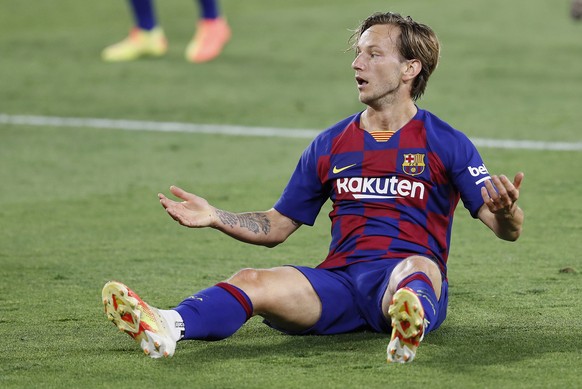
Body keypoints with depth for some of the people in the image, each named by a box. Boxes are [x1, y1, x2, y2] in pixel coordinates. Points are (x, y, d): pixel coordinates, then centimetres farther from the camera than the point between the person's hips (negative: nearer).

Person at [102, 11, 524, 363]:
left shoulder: (446, 144, 7)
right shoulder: (330, 145, 19)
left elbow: (508, 230, 0)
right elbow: (275, 227, 24)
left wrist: (505, 212, -26)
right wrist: (215, 217, 7)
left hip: (409, 279, -3)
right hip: (340, 280, 3)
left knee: (416, 266, -40)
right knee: (253, 281, -26)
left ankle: (408, 324, -77)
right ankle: (167, 327, -55)